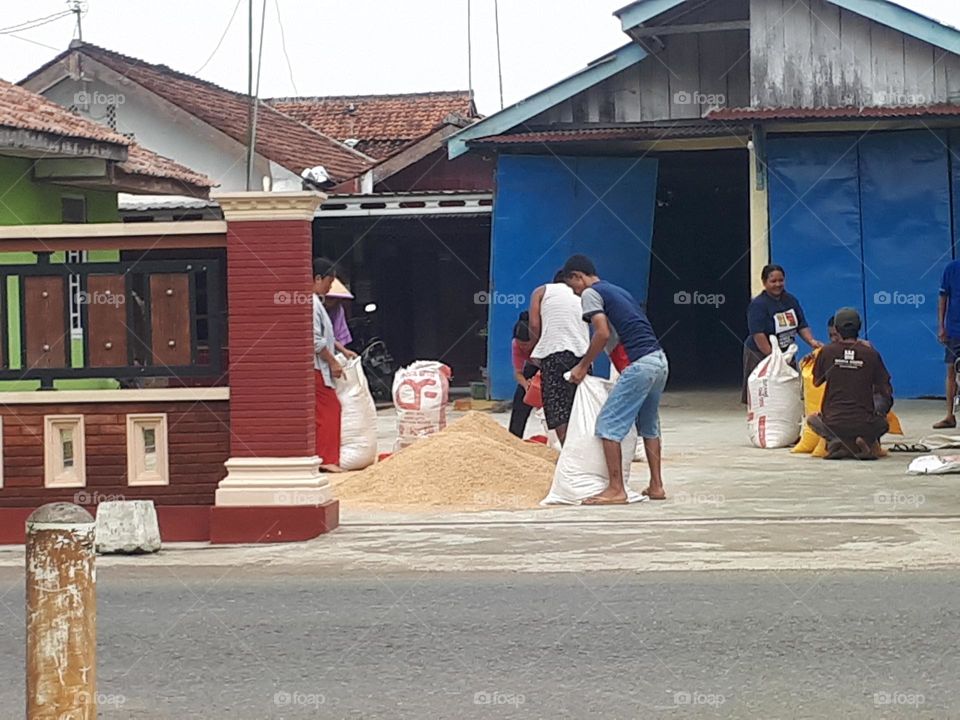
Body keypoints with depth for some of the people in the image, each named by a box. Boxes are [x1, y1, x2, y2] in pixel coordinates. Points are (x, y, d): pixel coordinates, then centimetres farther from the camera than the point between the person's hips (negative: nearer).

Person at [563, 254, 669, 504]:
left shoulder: (590, 293, 0)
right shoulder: (618, 291, 25)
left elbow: (603, 334, -12)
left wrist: (583, 366, -2)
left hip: (640, 363, -9)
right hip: (660, 360, 9)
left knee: (608, 424, -4)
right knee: (649, 425, 22)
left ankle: (616, 490, -7)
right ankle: (656, 486, 23)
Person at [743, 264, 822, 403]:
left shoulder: (791, 300, 7)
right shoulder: (758, 305, -15)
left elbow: (802, 325, 10)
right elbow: (758, 335, -23)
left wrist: (811, 341, -10)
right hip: (760, 356, -6)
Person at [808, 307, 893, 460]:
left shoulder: (826, 352, -3)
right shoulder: (870, 353, -4)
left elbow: (816, 382, 14)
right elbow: (886, 391, 1)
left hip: (833, 423, 1)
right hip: (864, 424, -1)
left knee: (812, 419, 35)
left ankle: (835, 441, 3)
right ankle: (867, 441, 2)